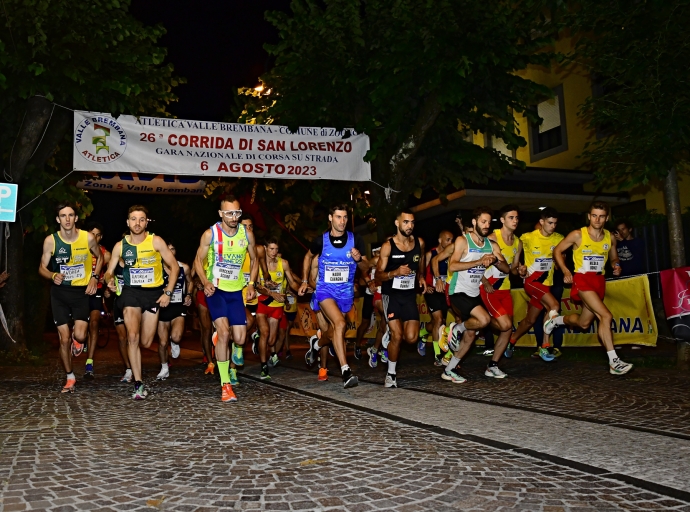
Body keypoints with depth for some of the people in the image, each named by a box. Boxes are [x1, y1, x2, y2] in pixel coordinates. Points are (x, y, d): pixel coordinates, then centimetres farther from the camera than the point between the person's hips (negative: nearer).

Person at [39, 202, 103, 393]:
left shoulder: (88, 238, -9)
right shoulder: (50, 241, -9)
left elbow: (99, 257, 10)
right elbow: (42, 268, -2)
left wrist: (94, 278, -4)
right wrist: (53, 275, -24)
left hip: (82, 291, 0)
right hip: (60, 292, 1)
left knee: (79, 336, -15)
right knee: (64, 339, 2)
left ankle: (77, 339, 24)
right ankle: (70, 378, 20)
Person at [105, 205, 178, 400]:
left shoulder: (156, 241, -6)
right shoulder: (120, 246, 0)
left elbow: (174, 266, -2)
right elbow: (109, 271, 8)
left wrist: (168, 292, -9)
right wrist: (110, 280, -17)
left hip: (154, 292, 0)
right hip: (131, 292, 0)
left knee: (146, 343, 3)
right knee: (132, 337, -18)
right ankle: (138, 383, -10)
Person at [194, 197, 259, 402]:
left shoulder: (247, 234, -3)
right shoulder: (210, 234, -10)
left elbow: (254, 259, 11)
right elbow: (198, 260, -1)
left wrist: (251, 284, -3)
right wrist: (205, 282, -19)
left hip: (236, 291, 3)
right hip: (215, 289, -3)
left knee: (240, 338, -3)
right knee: (223, 332, -19)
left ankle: (236, 349, 39)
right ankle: (225, 385, -9)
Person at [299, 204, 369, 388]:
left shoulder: (355, 240, -6)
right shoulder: (321, 240, -8)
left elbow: (365, 269, 0)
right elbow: (308, 257, 13)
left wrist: (359, 259, -22)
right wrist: (305, 281, 11)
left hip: (346, 292, 3)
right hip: (325, 289, -3)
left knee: (335, 331, 16)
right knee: (340, 323, -26)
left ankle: (316, 345, 50)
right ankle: (346, 370, -26)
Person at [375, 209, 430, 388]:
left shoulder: (419, 243, 1)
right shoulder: (388, 246, -11)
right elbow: (378, 275, -11)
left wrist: (421, 278, 1)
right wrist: (395, 272, -28)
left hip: (410, 295, 4)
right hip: (391, 294, -4)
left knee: (411, 338, -8)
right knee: (397, 335, -13)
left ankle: (391, 334, 25)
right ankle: (391, 373, 6)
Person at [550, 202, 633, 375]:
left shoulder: (610, 238, 3)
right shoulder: (577, 235, -10)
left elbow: (614, 258, 19)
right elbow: (557, 251, -1)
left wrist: (616, 266, -5)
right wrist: (565, 271, -13)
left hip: (599, 281, 6)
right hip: (582, 280, -6)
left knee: (584, 323, 14)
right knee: (606, 316, -22)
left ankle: (556, 320, 45)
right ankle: (614, 362, -18)